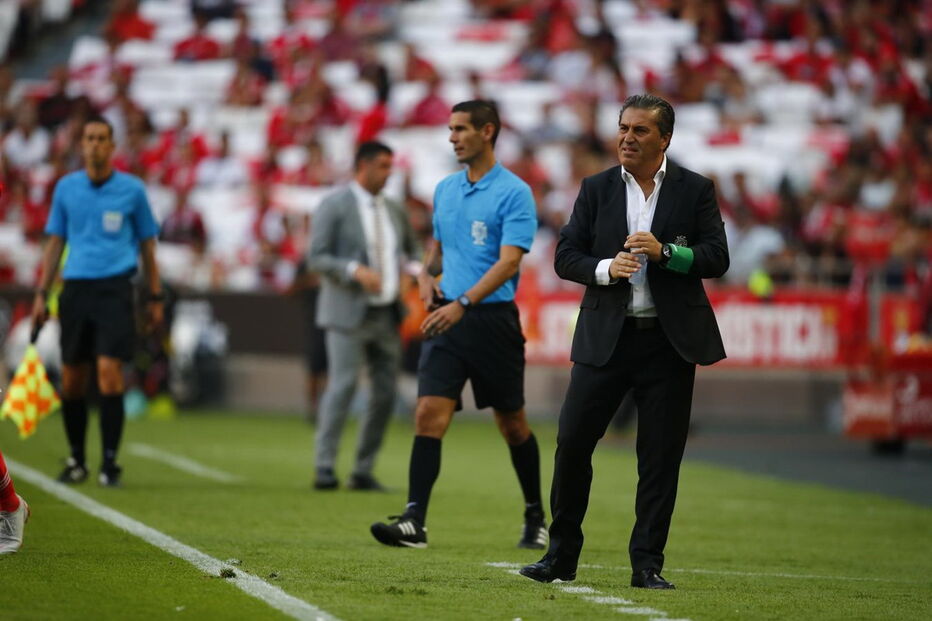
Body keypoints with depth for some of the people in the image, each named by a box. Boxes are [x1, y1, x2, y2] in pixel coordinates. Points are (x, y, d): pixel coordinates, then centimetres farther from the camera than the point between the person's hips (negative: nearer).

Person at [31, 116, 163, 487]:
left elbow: (147, 245, 10)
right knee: (71, 380, 4)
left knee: (109, 370, -15)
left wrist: (155, 297, 8)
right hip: (75, 288, 3)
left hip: (114, 288, -3)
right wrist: (41, 295, 8)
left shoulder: (132, 190, 3)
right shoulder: (66, 188, 9)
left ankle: (110, 463, -9)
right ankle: (76, 460, 19)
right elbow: (55, 244, 14)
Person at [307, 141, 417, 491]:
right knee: (342, 385, -14)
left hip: (388, 315, 6)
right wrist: (355, 270, -23)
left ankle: (364, 471, 7)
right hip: (350, 313, -6)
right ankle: (324, 468, -12)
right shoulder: (334, 207, -3)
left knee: (385, 393, 1)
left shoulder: (394, 211, 15)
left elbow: (410, 251, 27)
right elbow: (316, 258, -9)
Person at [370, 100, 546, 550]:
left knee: (512, 424, 8)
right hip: (446, 318, 5)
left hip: (493, 320, -5)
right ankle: (414, 522, -16)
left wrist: (464, 302, -28)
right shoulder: (445, 190, 13)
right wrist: (427, 274, 4)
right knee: (429, 414, -11)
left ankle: (535, 518, 25)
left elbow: (509, 261, -17)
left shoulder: (514, 192, -8)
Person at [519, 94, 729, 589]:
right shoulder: (596, 189, 8)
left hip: (669, 341, -1)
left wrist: (666, 252, -17)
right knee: (572, 441, -3)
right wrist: (605, 268, -14)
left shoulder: (695, 190, 4)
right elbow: (565, 256, 5)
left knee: (661, 455, 1)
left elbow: (716, 258, -2)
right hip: (605, 338, 1)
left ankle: (647, 564, 9)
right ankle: (561, 556, 9)